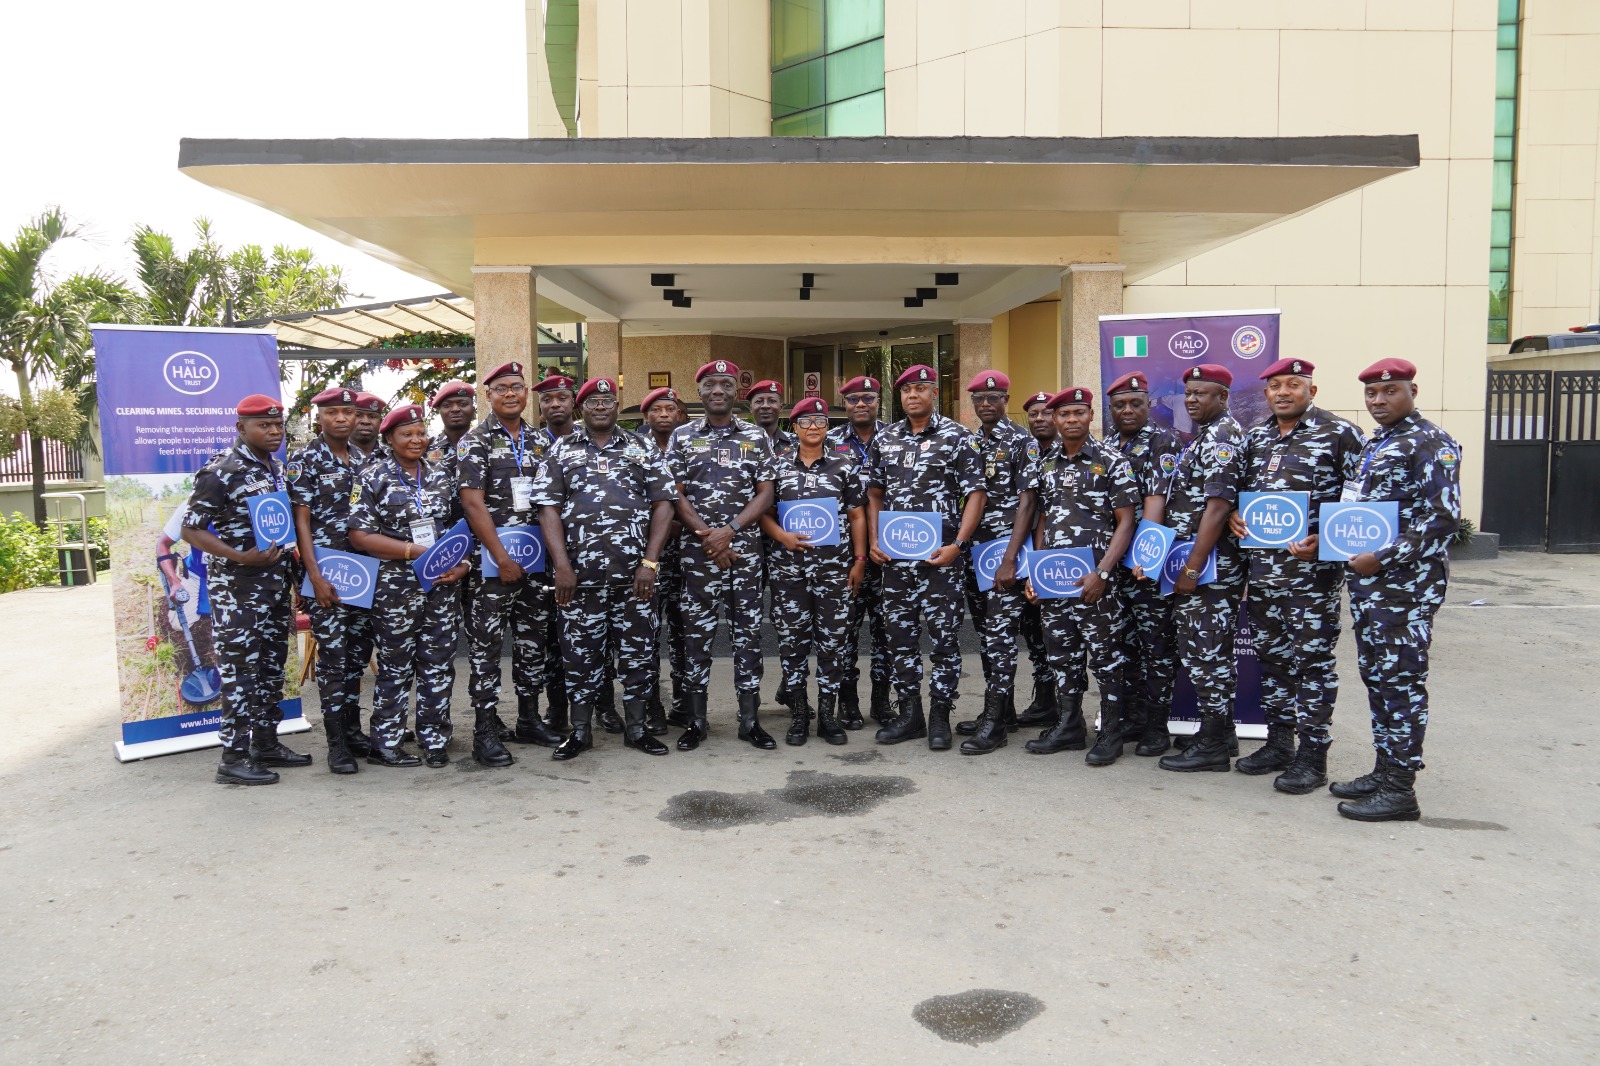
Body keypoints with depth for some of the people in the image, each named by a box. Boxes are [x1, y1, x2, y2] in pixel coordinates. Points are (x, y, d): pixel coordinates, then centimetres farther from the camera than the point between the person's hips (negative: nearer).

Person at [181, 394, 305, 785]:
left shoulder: (277, 468, 12)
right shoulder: (220, 471, -12)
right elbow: (191, 529, -13)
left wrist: (292, 572, 13)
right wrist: (240, 557, -24)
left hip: (277, 586, 8)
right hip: (238, 588, -8)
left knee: (271, 668, 14)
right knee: (241, 670, -5)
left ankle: (267, 744, 25)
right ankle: (234, 758, 2)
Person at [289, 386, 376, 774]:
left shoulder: (363, 460, 12)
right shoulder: (305, 461, -4)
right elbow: (301, 522, -8)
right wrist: (316, 577, -15)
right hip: (327, 571, -5)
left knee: (358, 651, 11)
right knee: (333, 654, -3)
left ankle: (353, 728, 22)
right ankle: (337, 742, 4)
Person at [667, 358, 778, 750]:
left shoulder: (756, 437, 8)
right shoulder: (683, 436, 7)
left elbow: (765, 494, 3)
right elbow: (676, 495, 2)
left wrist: (729, 529, -11)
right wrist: (707, 536, -10)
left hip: (745, 546, 1)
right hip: (698, 548, 0)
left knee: (748, 630, 4)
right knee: (697, 632, 3)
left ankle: (750, 720, 12)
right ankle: (696, 721, 13)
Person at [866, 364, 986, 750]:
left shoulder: (958, 437, -2)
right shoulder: (884, 440, 12)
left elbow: (976, 494, -5)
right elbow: (874, 494, 17)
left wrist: (958, 543, -15)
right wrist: (873, 541, 4)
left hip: (940, 554, -4)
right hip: (894, 555, 5)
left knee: (944, 635, 1)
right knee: (900, 635, 9)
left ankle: (940, 717, 12)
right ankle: (909, 714, 20)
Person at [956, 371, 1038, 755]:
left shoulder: (1022, 442, -5)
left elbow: (1026, 503, -10)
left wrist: (1010, 559, -16)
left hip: (1005, 548, -6)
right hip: (972, 549, 6)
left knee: (1001, 633, -7)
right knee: (985, 634, 11)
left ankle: (995, 722, -3)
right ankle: (1002, 710, 21)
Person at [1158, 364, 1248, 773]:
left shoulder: (1221, 438, -13)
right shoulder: (1206, 436, 18)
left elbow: (1218, 507, -21)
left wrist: (1192, 569, -21)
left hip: (1209, 566, -10)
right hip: (1198, 561, 10)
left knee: (1204, 649, -4)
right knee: (1212, 649, 15)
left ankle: (1212, 745, 4)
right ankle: (1221, 733, 24)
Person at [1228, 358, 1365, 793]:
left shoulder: (1340, 435, -5)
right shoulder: (1254, 436, 12)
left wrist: (1322, 541, -19)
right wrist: (1232, 516, 0)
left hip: (1313, 572, -6)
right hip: (1260, 569, 6)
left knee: (1313, 661, 0)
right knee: (1271, 658, 14)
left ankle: (1312, 756, 10)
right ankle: (1278, 744, 27)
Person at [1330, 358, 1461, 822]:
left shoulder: (1431, 443, -10)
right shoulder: (1373, 444, 17)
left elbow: (1444, 519, -17)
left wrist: (1383, 559, -21)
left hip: (1406, 583, -9)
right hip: (1368, 580, 9)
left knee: (1401, 681, -4)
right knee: (1376, 677, 14)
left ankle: (1399, 789, 3)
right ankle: (1384, 771, 24)